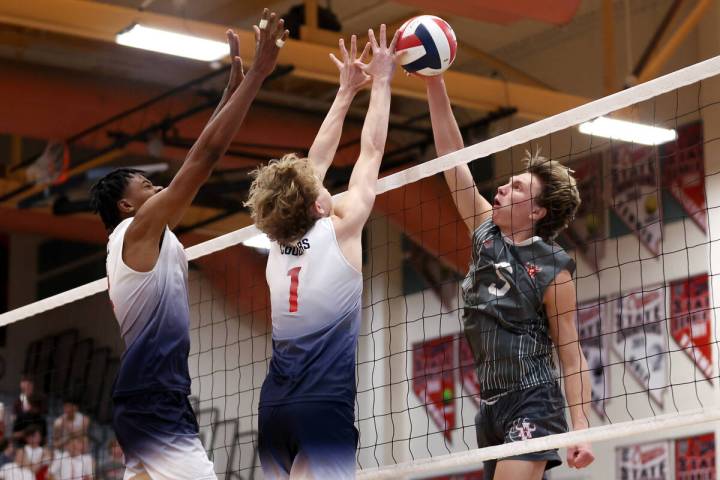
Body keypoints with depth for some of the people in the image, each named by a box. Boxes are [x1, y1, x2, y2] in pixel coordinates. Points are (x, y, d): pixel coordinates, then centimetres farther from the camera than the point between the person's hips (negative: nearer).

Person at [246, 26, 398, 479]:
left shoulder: (280, 241, 10)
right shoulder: (339, 231, -4)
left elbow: (314, 163, 20)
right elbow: (372, 151, 5)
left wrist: (347, 90, 27)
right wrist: (381, 81, 16)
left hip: (275, 405, 6)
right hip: (325, 404, -6)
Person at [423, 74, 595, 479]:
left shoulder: (552, 270, -8)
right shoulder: (486, 230, 8)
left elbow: (571, 355, -7)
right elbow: (451, 154, 7)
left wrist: (581, 427, -18)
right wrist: (434, 83, 0)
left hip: (533, 403, -6)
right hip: (491, 404, 7)